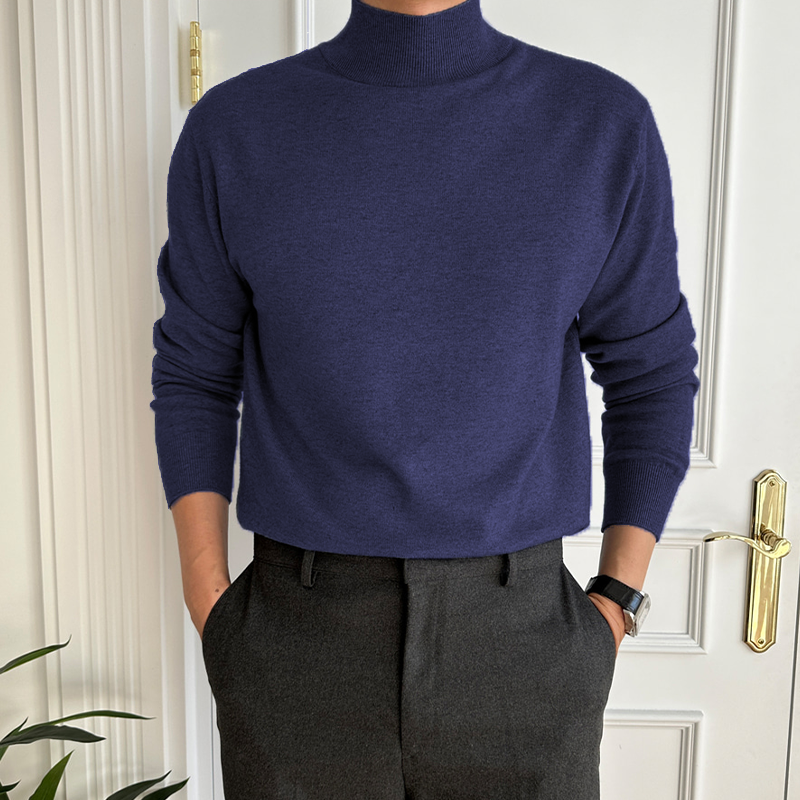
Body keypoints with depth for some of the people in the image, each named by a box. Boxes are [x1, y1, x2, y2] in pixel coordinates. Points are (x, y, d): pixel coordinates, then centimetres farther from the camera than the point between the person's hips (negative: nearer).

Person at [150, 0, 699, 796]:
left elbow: (651, 376, 4)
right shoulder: (231, 130, -2)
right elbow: (194, 376, 5)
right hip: (301, 641, 0)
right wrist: (207, 604, -2)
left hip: (517, 640, 1)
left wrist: (614, 608, -3)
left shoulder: (605, 124, -3)